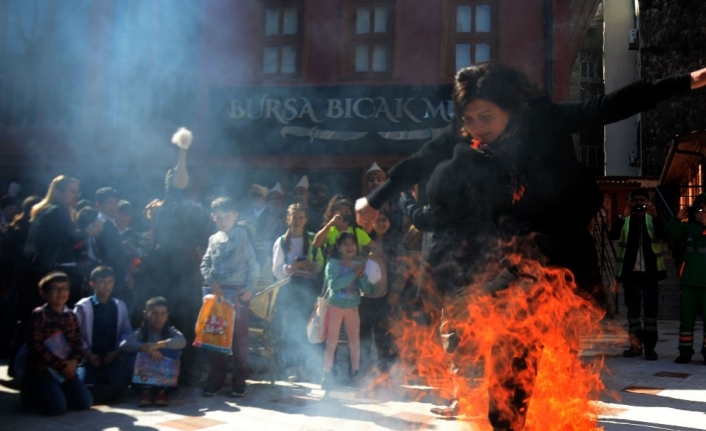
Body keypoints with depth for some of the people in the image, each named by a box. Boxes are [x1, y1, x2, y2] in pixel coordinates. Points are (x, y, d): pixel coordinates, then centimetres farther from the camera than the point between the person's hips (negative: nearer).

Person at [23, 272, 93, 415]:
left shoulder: (71, 316, 12)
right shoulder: (38, 315, -9)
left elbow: (78, 344, 8)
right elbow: (37, 346, -15)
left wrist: (74, 362, -14)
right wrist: (60, 366, -15)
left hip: (67, 370, 6)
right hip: (42, 370, -6)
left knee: (85, 402, -7)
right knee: (57, 407, -23)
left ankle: (55, 393, 18)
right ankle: (32, 394, 9)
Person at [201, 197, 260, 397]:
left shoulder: (241, 235, 1)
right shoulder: (213, 239, 13)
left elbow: (253, 264, -3)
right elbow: (205, 264, 9)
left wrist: (249, 288, -12)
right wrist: (211, 282, -9)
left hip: (237, 292, -4)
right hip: (217, 291, 4)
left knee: (239, 336, 0)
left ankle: (240, 382, 6)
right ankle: (215, 380, 14)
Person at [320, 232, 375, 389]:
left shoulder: (359, 264, 2)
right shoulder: (333, 263, -8)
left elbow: (367, 290, 0)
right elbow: (333, 284, -24)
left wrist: (361, 276, -18)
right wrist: (353, 274, -24)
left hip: (353, 307, 3)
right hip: (335, 306, -3)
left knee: (355, 342, 6)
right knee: (331, 342, 0)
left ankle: (355, 374, 15)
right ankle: (327, 375, 4)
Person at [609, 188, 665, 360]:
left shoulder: (652, 219, 4)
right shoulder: (625, 220, 5)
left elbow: (661, 235, -15)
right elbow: (613, 235, -13)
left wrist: (655, 216, -31)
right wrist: (623, 217, -26)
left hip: (649, 270, -1)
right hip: (630, 271, 1)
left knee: (650, 307, 0)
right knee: (632, 307, 8)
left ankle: (650, 346, 4)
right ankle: (636, 344, 17)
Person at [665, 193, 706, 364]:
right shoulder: (689, 226, 6)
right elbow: (671, 233, -6)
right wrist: (678, 219, -16)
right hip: (688, 281, 2)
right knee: (686, 319, 7)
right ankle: (685, 352, 13)